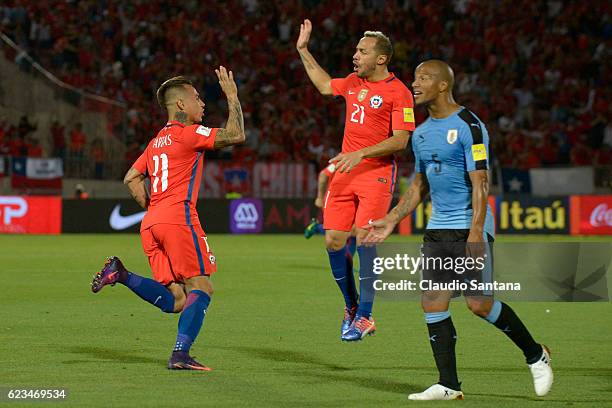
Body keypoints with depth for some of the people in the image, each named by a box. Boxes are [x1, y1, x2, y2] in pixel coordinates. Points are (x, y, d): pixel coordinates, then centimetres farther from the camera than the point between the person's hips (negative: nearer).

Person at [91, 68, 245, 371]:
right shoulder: (188, 133, -1)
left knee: (175, 300, 6)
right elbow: (235, 135, -8)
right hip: (178, 218, -8)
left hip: (151, 223, 8)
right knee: (201, 288, -5)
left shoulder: (157, 141, 24)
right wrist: (232, 97, 3)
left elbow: (131, 179, 24)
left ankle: (121, 274, -8)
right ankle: (180, 354, -17)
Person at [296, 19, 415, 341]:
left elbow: (400, 141, -13)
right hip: (345, 172, 7)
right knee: (333, 241, 2)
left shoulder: (398, 92, -9)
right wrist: (303, 50, 32)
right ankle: (351, 306, 19)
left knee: (364, 241, -13)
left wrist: (361, 153, -21)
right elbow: (325, 85, 34)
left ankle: (364, 317, -5)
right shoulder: (352, 82, 12)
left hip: (376, 174, -7)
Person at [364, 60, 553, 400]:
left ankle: (536, 355, 9)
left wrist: (475, 232, -23)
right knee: (432, 304, -2)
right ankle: (448, 385, 3)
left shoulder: (469, 126, -11)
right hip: (437, 228, 8)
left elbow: (480, 183, -15)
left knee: (479, 303, -12)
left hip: (469, 227, -8)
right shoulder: (421, 133, 14)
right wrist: (392, 220, 15)